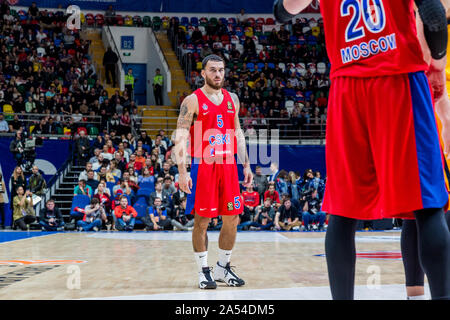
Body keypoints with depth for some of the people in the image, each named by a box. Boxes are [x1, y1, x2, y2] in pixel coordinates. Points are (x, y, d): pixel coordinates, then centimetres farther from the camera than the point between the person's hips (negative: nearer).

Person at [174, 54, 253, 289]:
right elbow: (180, 138, -9)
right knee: (202, 220, -1)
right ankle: (203, 271, 11)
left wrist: (246, 166, 12)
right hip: (203, 166, -5)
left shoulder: (232, 99, 12)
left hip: (228, 166, 5)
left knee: (232, 219, 6)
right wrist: (182, 171, -17)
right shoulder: (192, 101, -4)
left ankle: (223, 268, 21)